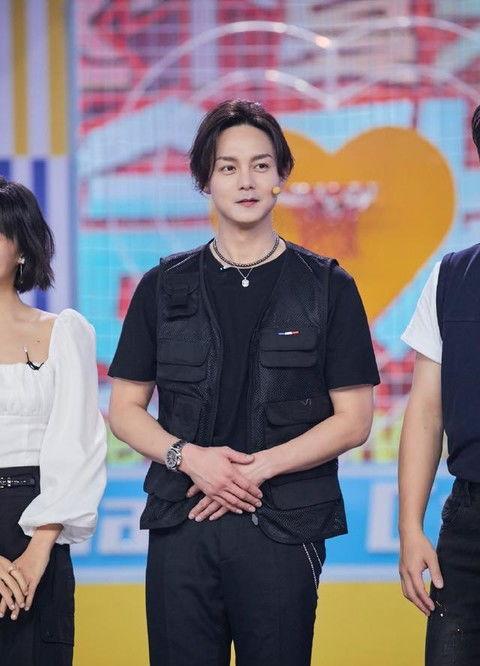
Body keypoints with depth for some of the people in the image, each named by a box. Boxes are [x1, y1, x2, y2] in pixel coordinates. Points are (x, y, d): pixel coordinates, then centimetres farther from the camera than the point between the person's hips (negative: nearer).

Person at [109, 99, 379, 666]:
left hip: (283, 529, -1)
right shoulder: (164, 287, 11)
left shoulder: (327, 287, 5)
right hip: (181, 527, 2)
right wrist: (187, 456, -9)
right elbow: (124, 410, 10)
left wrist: (258, 468, -10)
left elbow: (353, 421, 1)